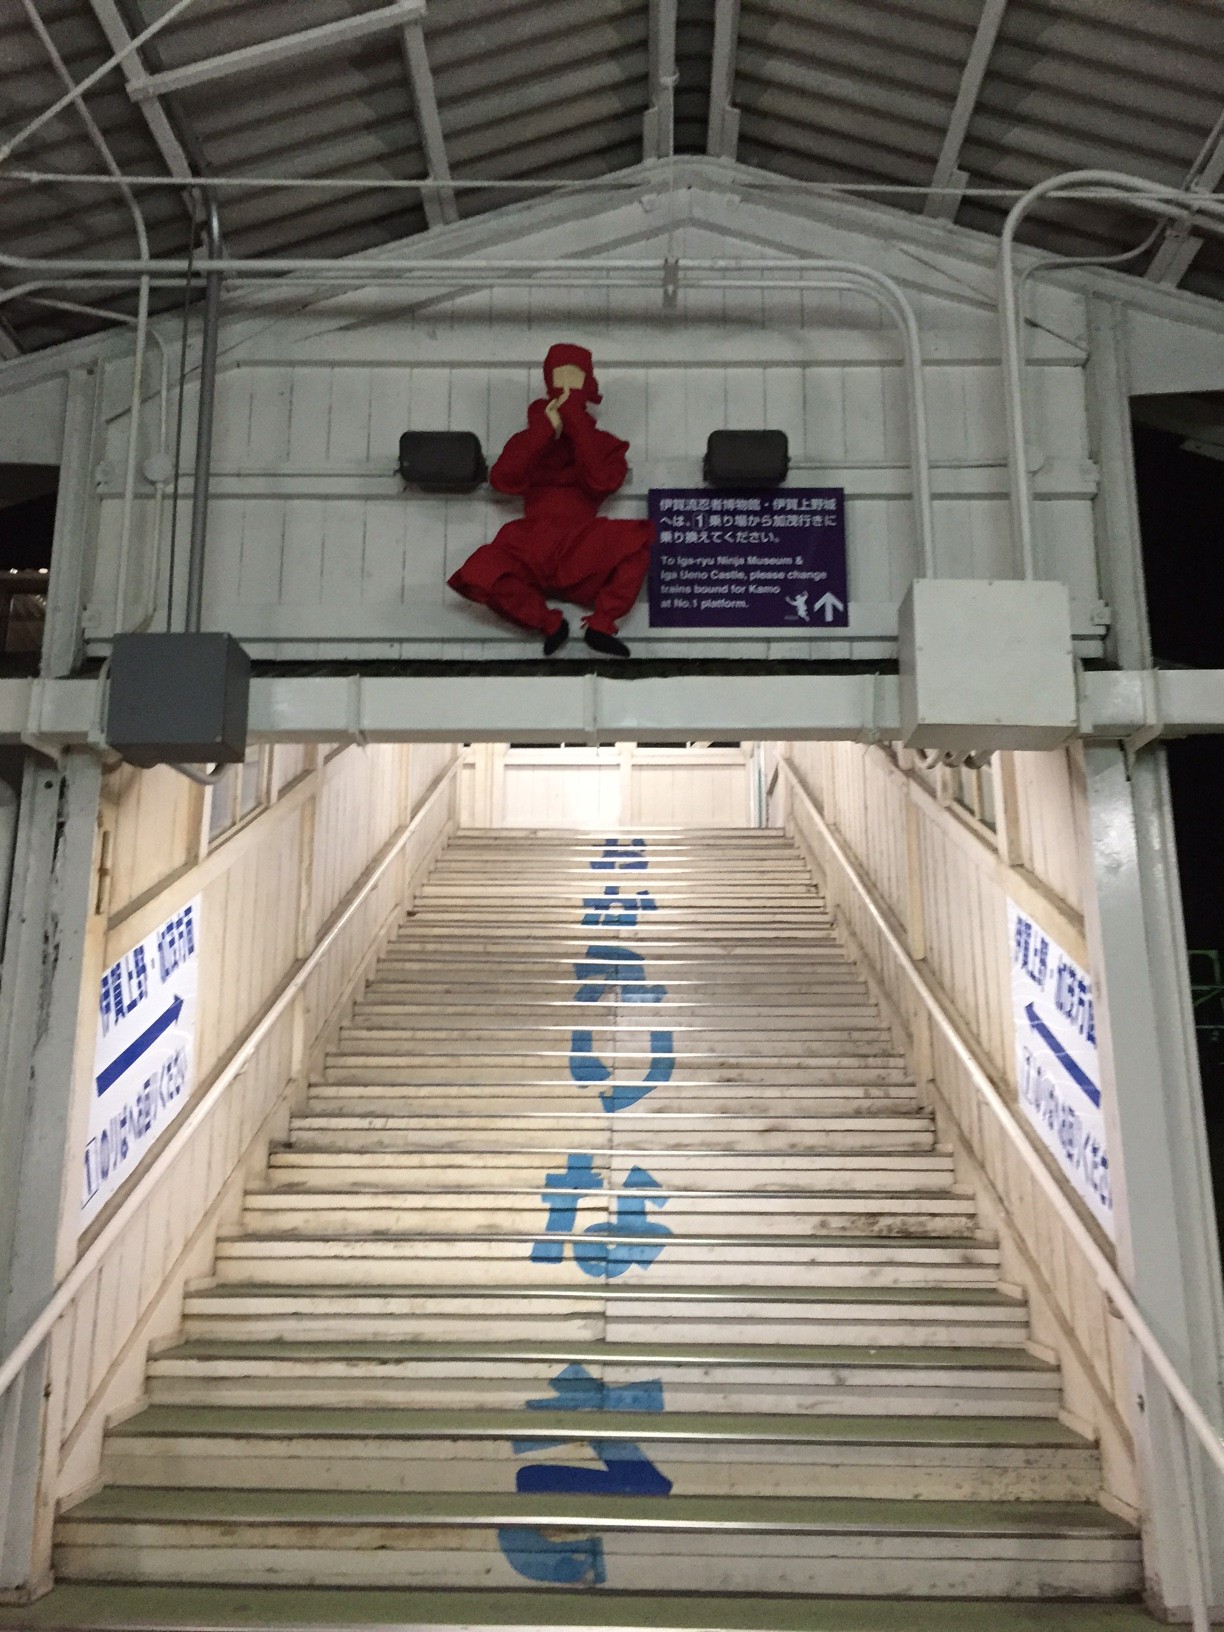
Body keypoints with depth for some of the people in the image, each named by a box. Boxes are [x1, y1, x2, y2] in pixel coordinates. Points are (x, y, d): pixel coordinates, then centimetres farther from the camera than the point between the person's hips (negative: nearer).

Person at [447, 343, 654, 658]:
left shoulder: (603, 444, 17)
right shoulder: (530, 440, 19)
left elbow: (601, 481, -9)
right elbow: (502, 480, -2)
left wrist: (573, 417, -9)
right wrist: (546, 428, -4)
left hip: (583, 554, 0)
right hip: (532, 547, 0)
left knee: (638, 538, -29)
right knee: (479, 574, -31)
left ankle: (601, 625, -25)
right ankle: (549, 623, -15)